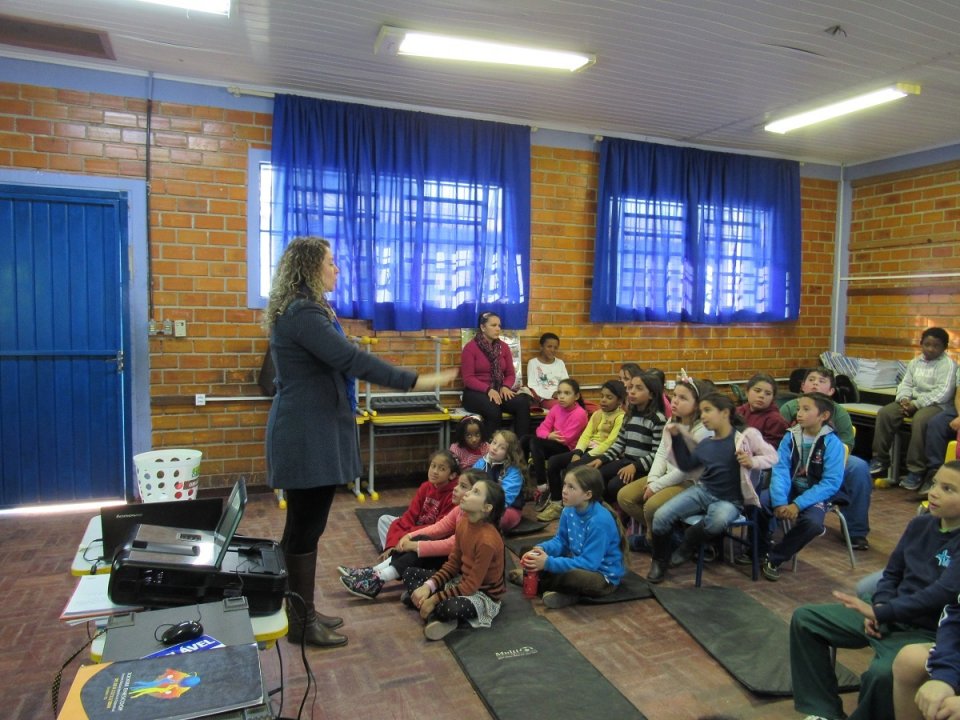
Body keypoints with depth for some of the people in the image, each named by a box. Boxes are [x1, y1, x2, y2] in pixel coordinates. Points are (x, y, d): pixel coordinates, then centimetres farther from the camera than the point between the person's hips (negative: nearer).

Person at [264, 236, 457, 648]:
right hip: (308, 435, -11)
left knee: (304, 526, 16)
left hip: (309, 431, 11)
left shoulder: (303, 311, 16)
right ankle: (301, 624, 13)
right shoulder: (303, 314, -19)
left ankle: (301, 612, 28)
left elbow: (336, 361, 23)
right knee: (305, 528, 0)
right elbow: (350, 359, -26)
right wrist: (413, 381, -26)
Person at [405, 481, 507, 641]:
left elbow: (472, 585, -25)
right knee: (410, 574, 2)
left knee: (451, 607, -40)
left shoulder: (488, 540, -30)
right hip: (462, 581, 9)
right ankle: (436, 616, -15)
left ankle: (436, 614, -6)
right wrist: (429, 586, -12)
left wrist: (435, 599, -22)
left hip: (483, 594, -8)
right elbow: (453, 563, 2)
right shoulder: (463, 522, -7)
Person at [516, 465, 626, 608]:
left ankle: (537, 582, -12)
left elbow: (588, 563, -31)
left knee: (572, 576, -38)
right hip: (579, 561, 8)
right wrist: (541, 549, -18)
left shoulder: (599, 521, -30)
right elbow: (560, 541, 5)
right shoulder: (569, 511, -6)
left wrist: (549, 563, -33)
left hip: (604, 576, -8)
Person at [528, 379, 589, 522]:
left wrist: (549, 437, -10)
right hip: (553, 447, 7)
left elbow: (565, 439, -20)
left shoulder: (579, 414, -15)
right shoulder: (556, 408, 5)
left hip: (569, 450, -6)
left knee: (536, 442, -27)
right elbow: (541, 429, -3)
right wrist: (549, 436, -25)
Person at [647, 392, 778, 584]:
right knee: (661, 516, -17)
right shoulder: (705, 443, 10)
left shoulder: (746, 435, -5)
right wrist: (677, 437, 11)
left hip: (729, 500, -4)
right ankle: (660, 561, 8)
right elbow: (686, 465, 21)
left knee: (717, 521, -42)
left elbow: (772, 456, -1)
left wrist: (753, 462, -22)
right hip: (702, 491, 5)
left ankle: (688, 544, -10)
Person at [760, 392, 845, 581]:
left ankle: (774, 558, -11)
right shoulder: (790, 437, -2)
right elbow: (780, 470, -10)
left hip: (816, 495, -3)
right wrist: (780, 501, -26)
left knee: (813, 523, -34)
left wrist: (798, 504, -25)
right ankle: (760, 550, 5)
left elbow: (831, 483, -18)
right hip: (790, 489, 3)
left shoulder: (832, 443, -12)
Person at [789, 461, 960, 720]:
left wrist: (880, 612, -25)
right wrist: (878, 606, -6)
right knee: (804, 619, 0)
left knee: (883, 673, -37)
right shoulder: (920, 524, 7)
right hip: (888, 613, 7)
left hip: (926, 631, -7)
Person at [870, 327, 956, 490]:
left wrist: (916, 404, -21)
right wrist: (904, 399, -11)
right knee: (885, 413, -17)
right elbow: (906, 384, 12)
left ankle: (916, 471, -28)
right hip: (913, 401, 6)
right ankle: (880, 459, -8)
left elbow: (943, 393, -17)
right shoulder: (915, 362, 13)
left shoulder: (948, 364, -7)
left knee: (920, 420, -37)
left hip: (937, 405, -6)